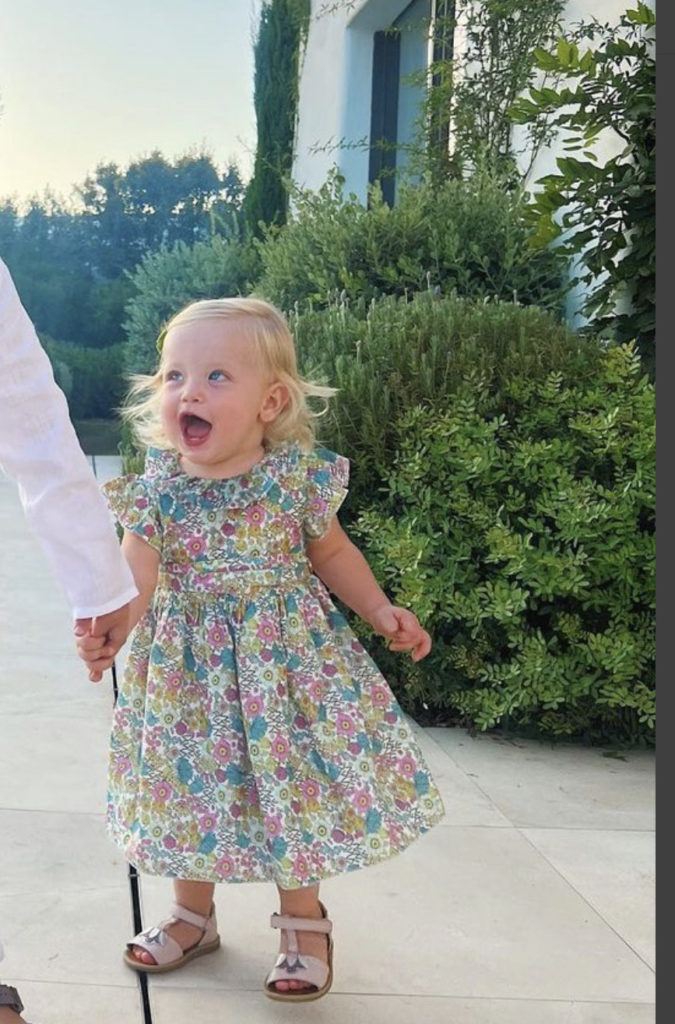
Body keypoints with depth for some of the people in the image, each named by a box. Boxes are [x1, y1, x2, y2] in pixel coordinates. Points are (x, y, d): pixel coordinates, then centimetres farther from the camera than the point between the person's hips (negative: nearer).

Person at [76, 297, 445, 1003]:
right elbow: (135, 574, -20)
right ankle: (192, 914, 38)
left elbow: (332, 553, 5)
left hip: (286, 653, -1)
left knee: (293, 781, 7)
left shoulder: (298, 475, -11)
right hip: (190, 663, 2)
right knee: (193, 782, 13)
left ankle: (303, 922, 31)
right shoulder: (157, 488, -10)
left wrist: (382, 612, -4)